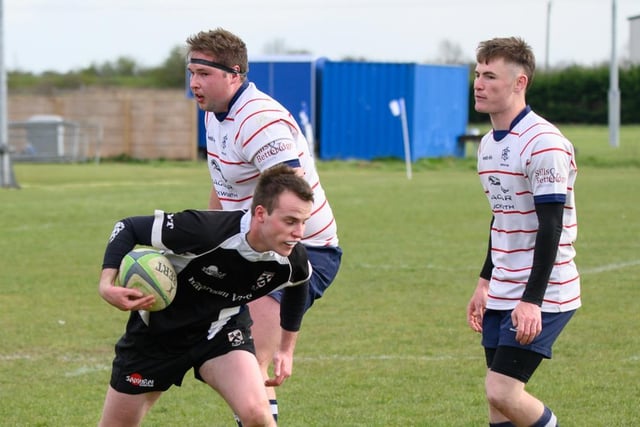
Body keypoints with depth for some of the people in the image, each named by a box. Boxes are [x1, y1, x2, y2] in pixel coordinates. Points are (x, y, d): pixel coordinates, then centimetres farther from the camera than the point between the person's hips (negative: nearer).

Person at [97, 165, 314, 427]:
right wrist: (106, 284, -36)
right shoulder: (205, 230, -36)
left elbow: (297, 287, 6)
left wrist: (287, 349, 11)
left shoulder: (294, 262, -22)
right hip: (158, 328, -2)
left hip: (222, 330, 2)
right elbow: (128, 228, -23)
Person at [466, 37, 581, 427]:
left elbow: (550, 227, -20)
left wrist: (532, 300, -24)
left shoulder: (543, 143, -17)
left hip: (541, 295, -9)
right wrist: (485, 283, 21)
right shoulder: (489, 144, 12)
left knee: (503, 391, -16)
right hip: (503, 293, 9)